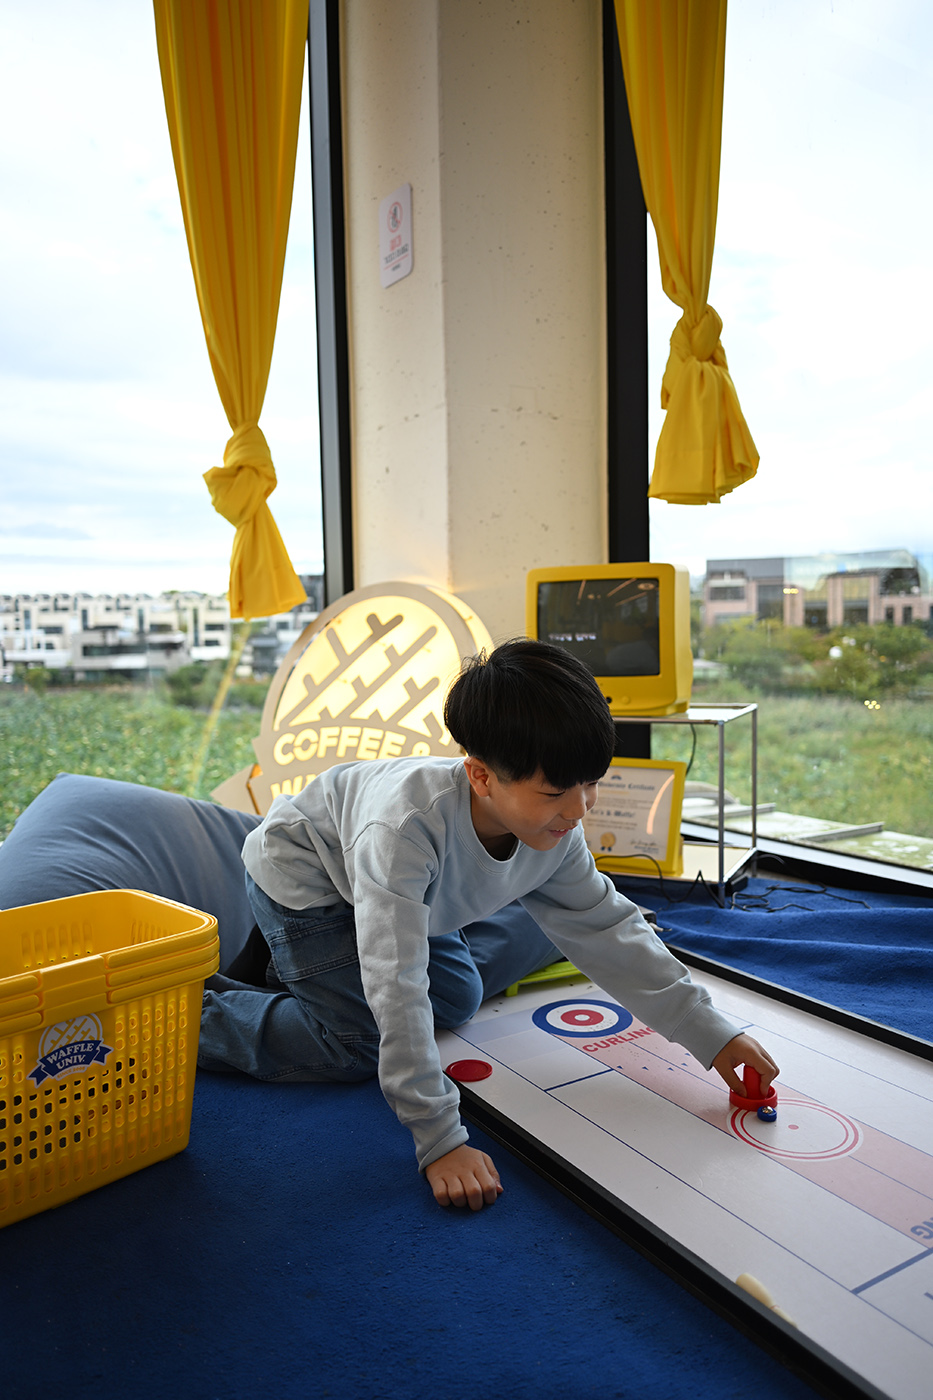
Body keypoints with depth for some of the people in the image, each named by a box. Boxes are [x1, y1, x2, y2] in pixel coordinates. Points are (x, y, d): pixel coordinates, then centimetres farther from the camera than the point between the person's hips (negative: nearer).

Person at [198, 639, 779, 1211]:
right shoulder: (407, 825, -46)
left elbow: (608, 928, -12)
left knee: (457, 998, 14)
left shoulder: (556, 834, -23)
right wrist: (440, 1141, -41)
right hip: (301, 876, -7)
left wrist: (711, 1034, -13)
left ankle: (298, 963, 28)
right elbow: (398, 993, -45)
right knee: (358, 1046, -13)